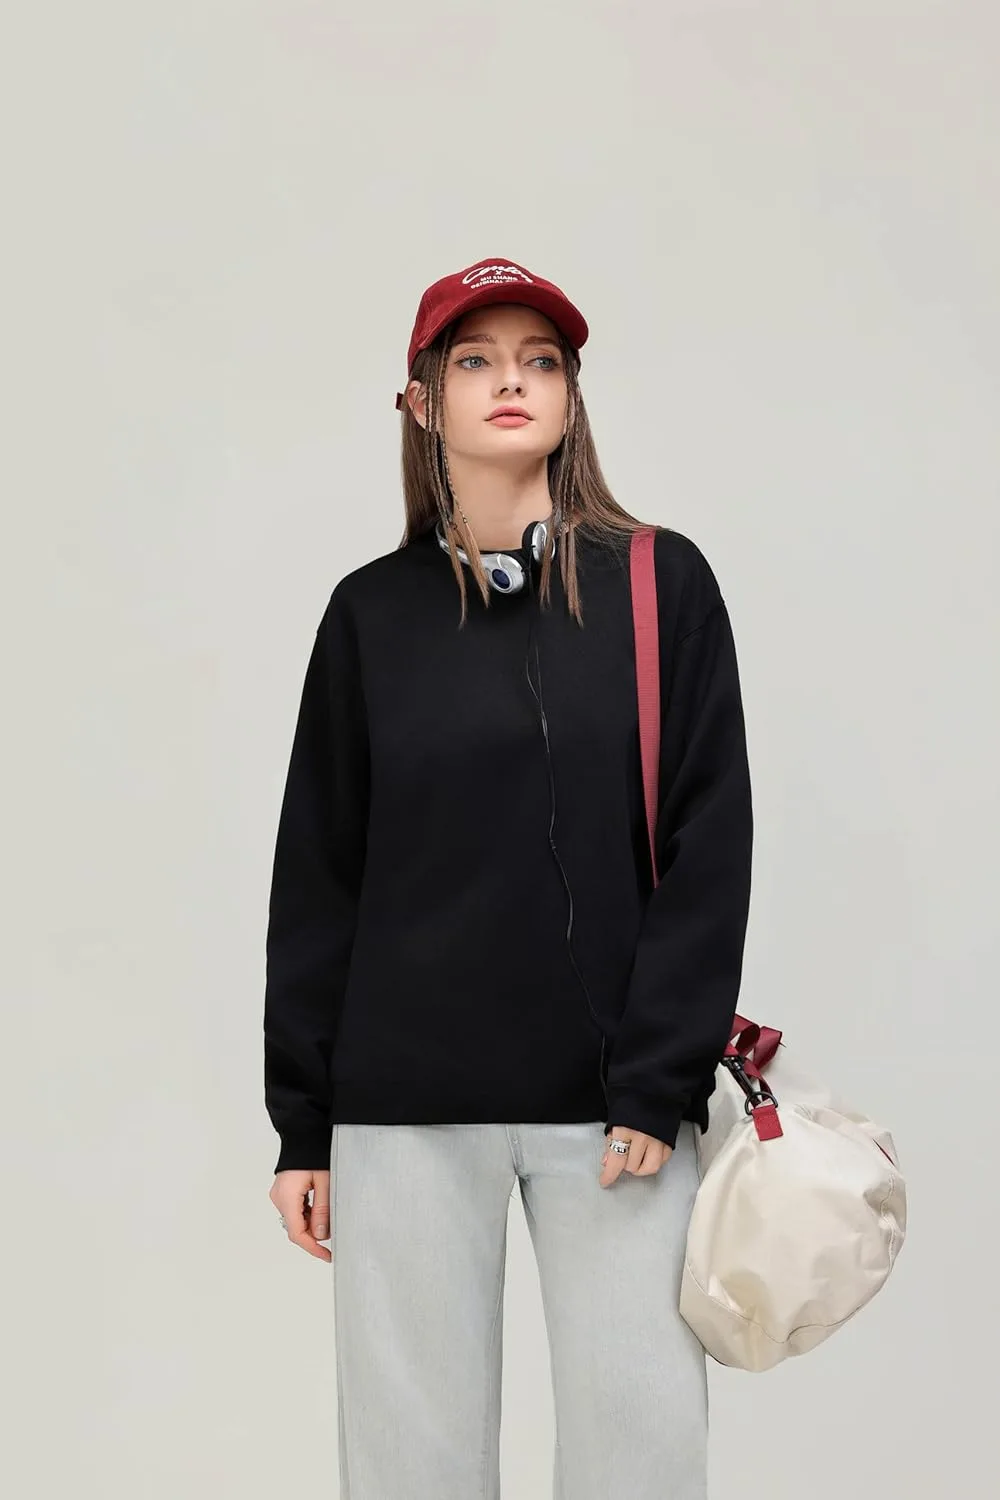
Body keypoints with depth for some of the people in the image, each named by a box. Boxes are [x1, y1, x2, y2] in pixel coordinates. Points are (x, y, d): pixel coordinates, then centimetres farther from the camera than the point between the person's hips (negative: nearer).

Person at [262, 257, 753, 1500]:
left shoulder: (659, 584, 3)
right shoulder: (372, 613, 7)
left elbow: (708, 848, -1)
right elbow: (319, 875, 8)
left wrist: (660, 1086, -8)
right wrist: (305, 1124, 5)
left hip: (615, 1102, -1)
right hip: (407, 1104, 1)